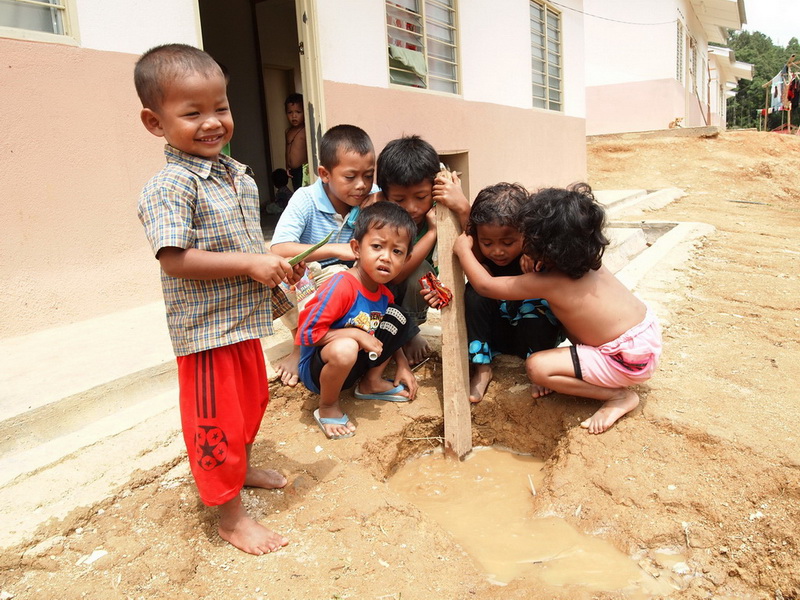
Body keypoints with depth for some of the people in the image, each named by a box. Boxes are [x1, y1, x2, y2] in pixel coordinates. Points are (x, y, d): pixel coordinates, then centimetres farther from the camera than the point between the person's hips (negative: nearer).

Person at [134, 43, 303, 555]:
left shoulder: (241, 176, 7)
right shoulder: (169, 187, -19)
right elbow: (175, 260, -27)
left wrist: (277, 263, 3)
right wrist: (251, 264, -26)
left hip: (244, 321, 9)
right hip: (206, 330, -8)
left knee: (251, 400, 25)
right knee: (217, 421, 5)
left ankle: (242, 468, 51)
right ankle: (231, 516, 23)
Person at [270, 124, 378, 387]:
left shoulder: (374, 197, -13)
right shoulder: (305, 200, -20)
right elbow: (279, 250, -34)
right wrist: (338, 250, -40)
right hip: (302, 286, -2)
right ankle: (301, 345, -8)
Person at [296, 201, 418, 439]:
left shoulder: (384, 294, -1)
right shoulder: (341, 286, -27)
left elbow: (389, 334, 18)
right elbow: (307, 333, -28)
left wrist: (403, 366, 9)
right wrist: (356, 334, -28)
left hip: (354, 364, 7)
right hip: (315, 368, -7)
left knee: (398, 317, 2)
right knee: (345, 347, -40)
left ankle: (372, 382, 16)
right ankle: (328, 408, -9)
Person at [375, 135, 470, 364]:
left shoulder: (440, 207, -21)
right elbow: (394, 274, -36)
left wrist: (464, 209, -40)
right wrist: (433, 231, -37)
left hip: (415, 289, 2)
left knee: (421, 271, -28)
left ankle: (410, 332, 0)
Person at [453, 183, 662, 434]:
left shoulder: (549, 282, -24)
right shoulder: (586, 260, -1)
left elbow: (485, 285, -15)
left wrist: (463, 250, 0)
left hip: (632, 358, -9)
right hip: (648, 331, 9)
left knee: (536, 367, -12)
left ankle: (620, 396, -2)